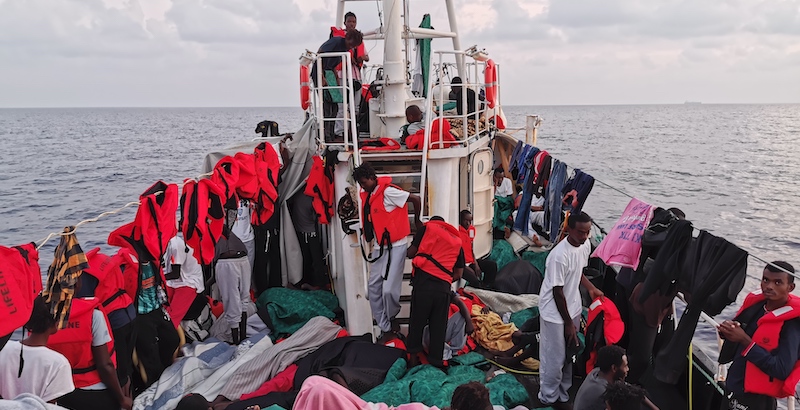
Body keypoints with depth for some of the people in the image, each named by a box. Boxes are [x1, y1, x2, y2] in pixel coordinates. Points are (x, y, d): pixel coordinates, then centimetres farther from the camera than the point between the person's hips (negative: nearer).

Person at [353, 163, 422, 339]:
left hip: (395, 245, -8)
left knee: (389, 289, -10)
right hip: (379, 247, 8)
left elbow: (416, 199, -13)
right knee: (373, 289, 5)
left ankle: (392, 318, 19)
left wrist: (417, 221, 0)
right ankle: (385, 328, 15)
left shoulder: (388, 191, -17)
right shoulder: (367, 194, 7)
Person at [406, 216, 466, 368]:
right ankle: (436, 362, 11)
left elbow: (411, 253, 10)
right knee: (439, 326, 9)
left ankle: (413, 356, 16)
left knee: (417, 321, 11)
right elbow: (459, 273, 19)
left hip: (423, 282, -2)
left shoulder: (427, 228, 15)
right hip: (444, 287, 2)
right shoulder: (457, 241, 23)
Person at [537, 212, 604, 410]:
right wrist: (568, 322, -14)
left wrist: (591, 288, -1)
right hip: (554, 312, -8)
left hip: (573, 307, 8)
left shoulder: (585, 245, -5)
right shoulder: (559, 256, -29)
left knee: (569, 354, 19)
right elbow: (557, 292, -22)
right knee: (555, 358, 5)